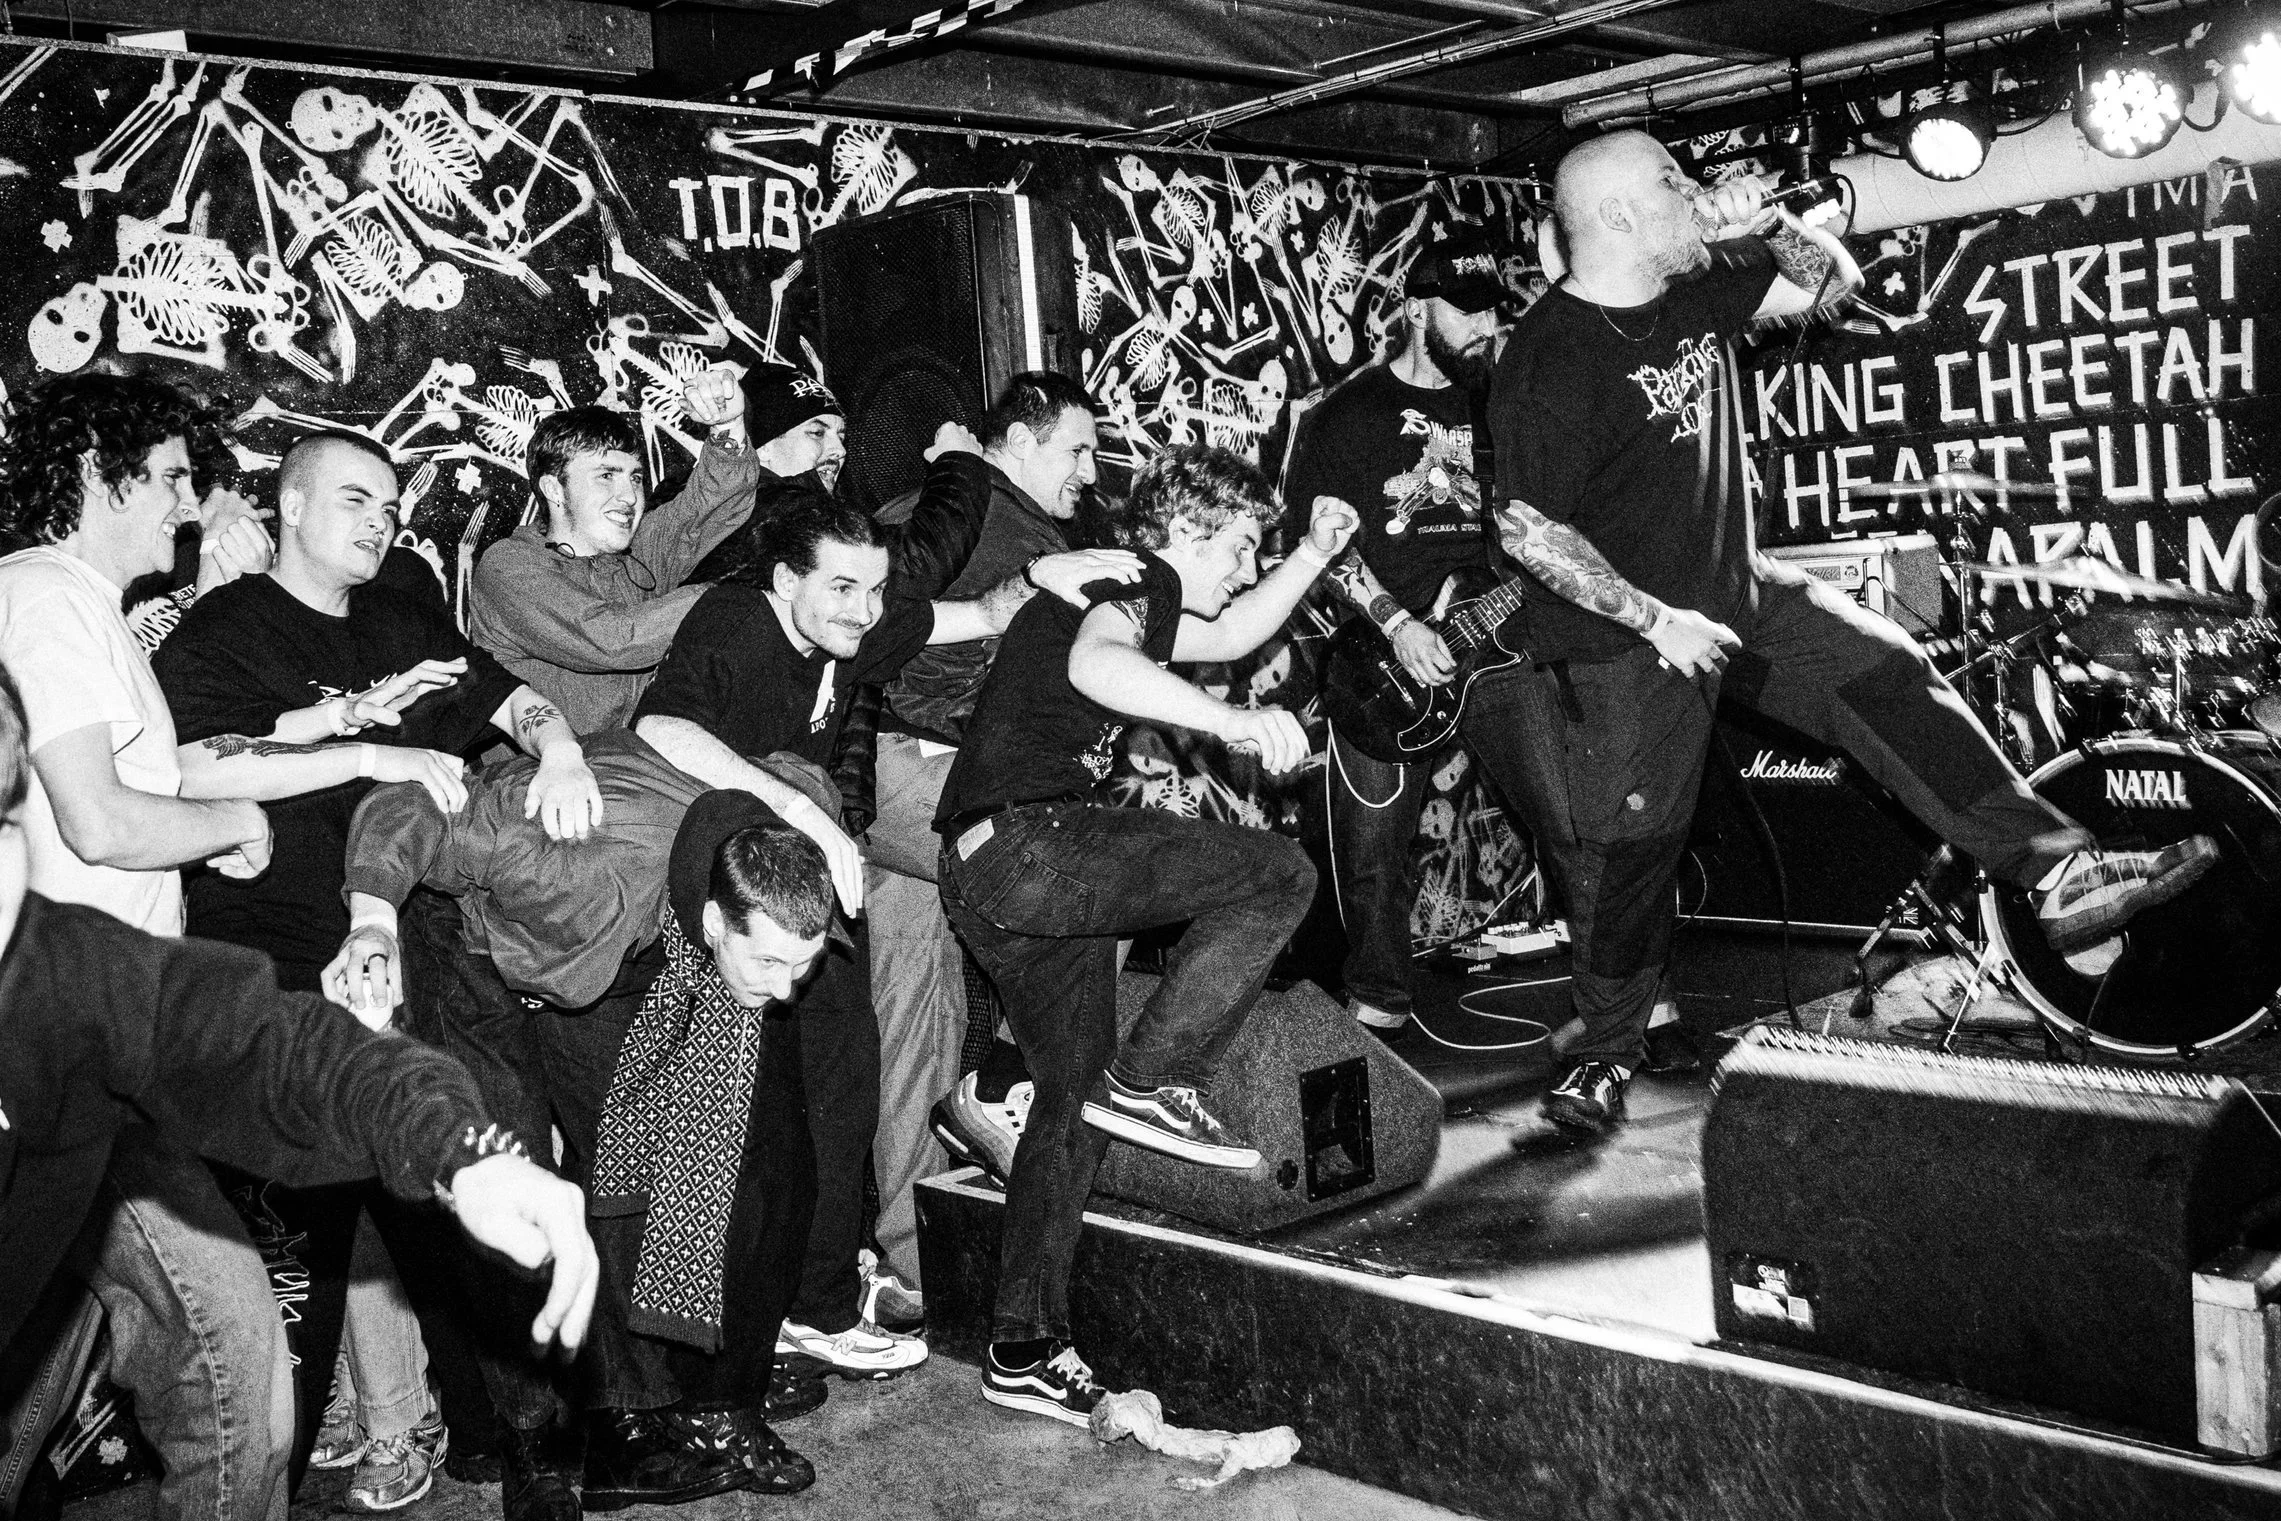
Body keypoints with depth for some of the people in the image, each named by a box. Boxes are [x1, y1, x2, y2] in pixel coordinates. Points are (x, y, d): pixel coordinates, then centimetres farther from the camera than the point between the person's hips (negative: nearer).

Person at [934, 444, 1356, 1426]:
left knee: (1075, 1099, 15)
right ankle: (1150, 1083, -9)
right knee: (1278, 876, -12)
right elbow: (1092, 664, -32)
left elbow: (1232, 637, 40)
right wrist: (1232, 720, -42)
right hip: (1025, 840, -10)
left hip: (989, 874, 10)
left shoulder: (1124, 594, 24)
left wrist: (1315, 553, 30)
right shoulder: (1139, 582, -7)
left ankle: (1023, 1353, 19)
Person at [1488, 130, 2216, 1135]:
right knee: (1627, 853, 1)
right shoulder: (1549, 362, -21)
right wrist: (1658, 620, -22)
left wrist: (1764, 223, -8)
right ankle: (1605, 1052, 21)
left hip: (1736, 591, 7)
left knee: (1891, 678, -2)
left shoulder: (1690, 293, 2)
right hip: (1628, 637, -7)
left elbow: (1832, 283, 13)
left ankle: (2060, 874, 1)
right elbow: (1525, 532, -22)